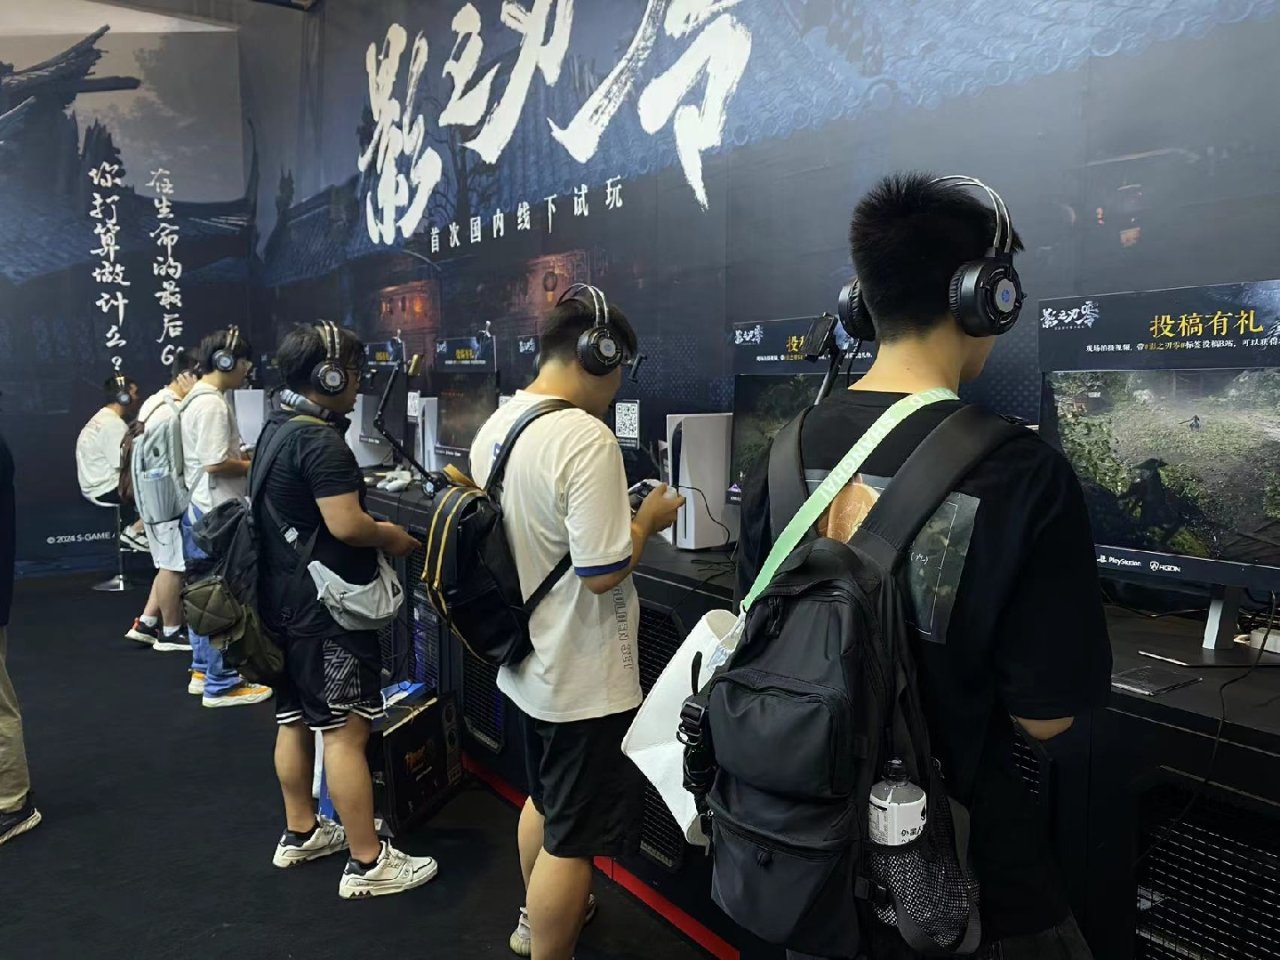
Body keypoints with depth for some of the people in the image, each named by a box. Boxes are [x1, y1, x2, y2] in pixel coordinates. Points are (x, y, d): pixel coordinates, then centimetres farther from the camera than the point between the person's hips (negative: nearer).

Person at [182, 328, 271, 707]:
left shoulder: (198, 397, 13)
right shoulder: (212, 404, -19)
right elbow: (215, 464, -24)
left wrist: (245, 455, 10)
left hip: (202, 511, 11)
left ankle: (203, 671, 28)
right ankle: (221, 685, 6)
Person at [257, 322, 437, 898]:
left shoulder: (276, 429, 12)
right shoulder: (319, 440, -20)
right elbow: (346, 525, -27)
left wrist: (372, 530, 17)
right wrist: (392, 538, -8)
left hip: (284, 602, 10)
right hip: (325, 609, -10)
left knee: (295, 719, 18)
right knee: (345, 731, -5)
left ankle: (300, 834, 33)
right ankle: (367, 863, 3)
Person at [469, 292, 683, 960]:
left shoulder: (495, 428, 3)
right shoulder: (586, 438, -26)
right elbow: (603, 573, -27)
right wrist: (647, 521, -10)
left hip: (527, 661, 9)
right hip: (582, 677, -9)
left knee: (545, 800, 29)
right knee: (572, 837, 8)